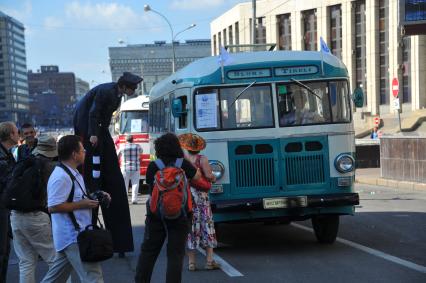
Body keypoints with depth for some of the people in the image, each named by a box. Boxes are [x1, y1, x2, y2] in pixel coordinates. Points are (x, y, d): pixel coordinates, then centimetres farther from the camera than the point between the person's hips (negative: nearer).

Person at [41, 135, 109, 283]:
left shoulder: (73, 174, 15)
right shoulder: (61, 177, -18)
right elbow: (53, 207, -23)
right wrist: (82, 204, -19)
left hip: (73, 235, 11)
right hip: (73, 237, -11)